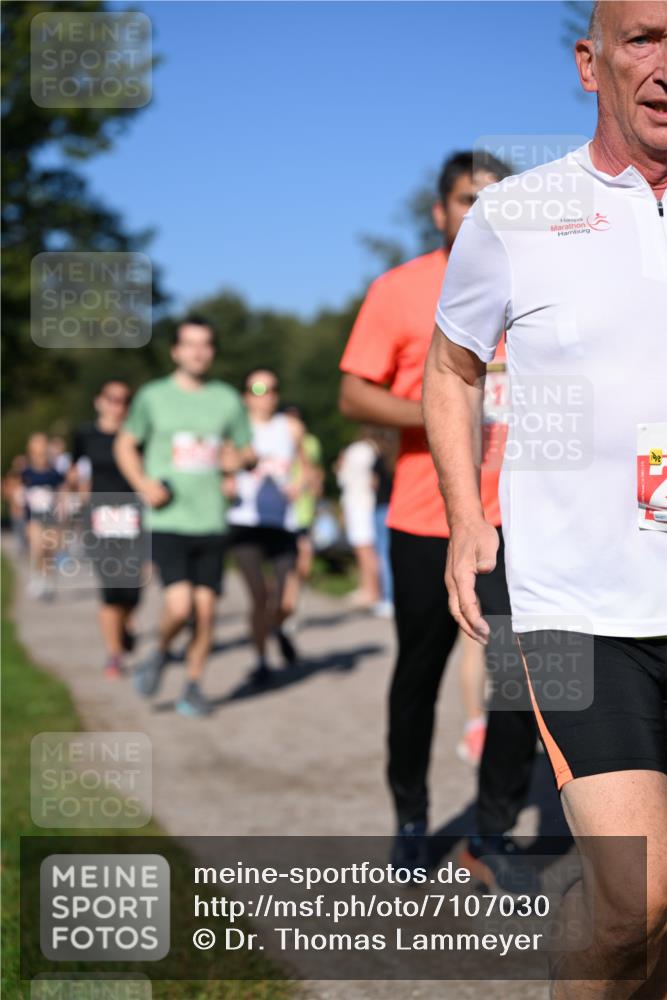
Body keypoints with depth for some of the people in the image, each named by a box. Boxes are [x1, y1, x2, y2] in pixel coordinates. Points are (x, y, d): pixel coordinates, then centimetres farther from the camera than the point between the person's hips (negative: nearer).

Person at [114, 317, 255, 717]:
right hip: (168, 520, -2)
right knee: (179, 606, -15)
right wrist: (143, 483, -5)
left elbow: (247, 449, 17)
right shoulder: (153, 397, 3)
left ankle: (194, 686, 19)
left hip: (211, 521, 3)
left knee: (205, 608, 1)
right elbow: (125, 445, 12)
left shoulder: (228, 399, 8)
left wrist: (238, 458, -8)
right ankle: (161, 653, 16)